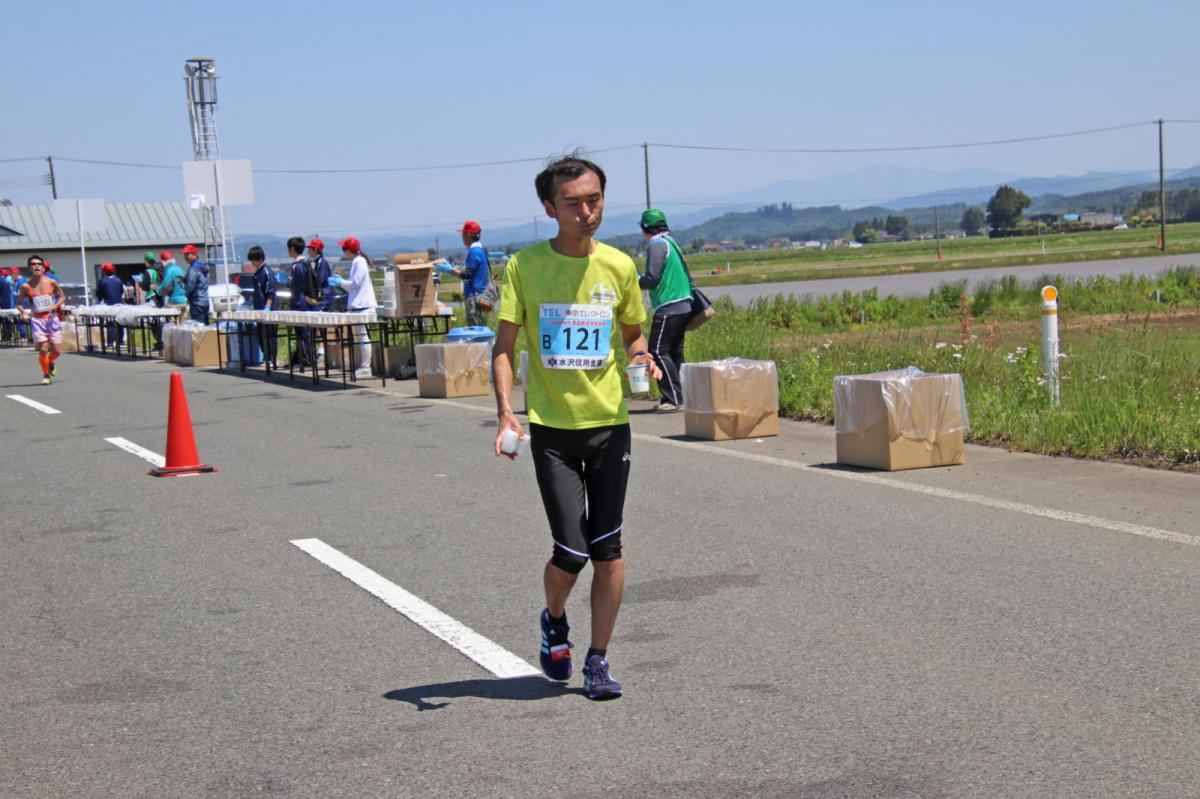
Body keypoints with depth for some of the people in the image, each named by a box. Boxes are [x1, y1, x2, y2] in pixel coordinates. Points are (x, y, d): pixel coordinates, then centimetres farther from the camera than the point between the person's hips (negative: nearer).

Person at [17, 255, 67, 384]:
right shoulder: (26, 286, -3)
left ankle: (50, 363, 37)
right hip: (37, 320, -1)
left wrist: (55, 306, -10)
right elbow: (19, 303, 7)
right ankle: (46, 375, 9)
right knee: (43, 349, -10)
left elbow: (62, 297, 8)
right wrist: (23, 312, -13)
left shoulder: (51, 282, -2)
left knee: (56, 350, 2)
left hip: (52, 319, 1)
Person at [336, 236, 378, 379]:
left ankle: (365, 368, -10)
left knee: (363, 336, -10)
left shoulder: (359, 262, -12)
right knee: (360, 337, 11)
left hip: (362, 305, -10)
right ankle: (363, 366, 15)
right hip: (358, 304, 10)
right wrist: (340, 280, 16)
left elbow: (355, 283, -15)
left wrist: (340, 282, -4)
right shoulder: (356, 262, 18)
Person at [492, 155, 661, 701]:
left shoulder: (619, 266, 3)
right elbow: (503, 347, -2)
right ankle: (554, 622, 26)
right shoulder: (525, 266, -4)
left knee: (608, 549, 3)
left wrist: (642, 358, -6)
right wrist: (506, 412, -16)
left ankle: (598, 660, 16)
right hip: (552, 426, -2)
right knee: (571, 553, -6)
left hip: (609, 422, 2)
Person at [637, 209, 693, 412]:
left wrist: (635, 281, 0)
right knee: (674, 353, 12)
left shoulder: (657, 245, -10)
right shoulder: (671, 242, 18)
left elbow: (652, 278, -16)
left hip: (668, 308, -10)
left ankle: (675, 399, -12)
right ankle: (677, 398, 13)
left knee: (658, 351, -8)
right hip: (683, 306, 10)